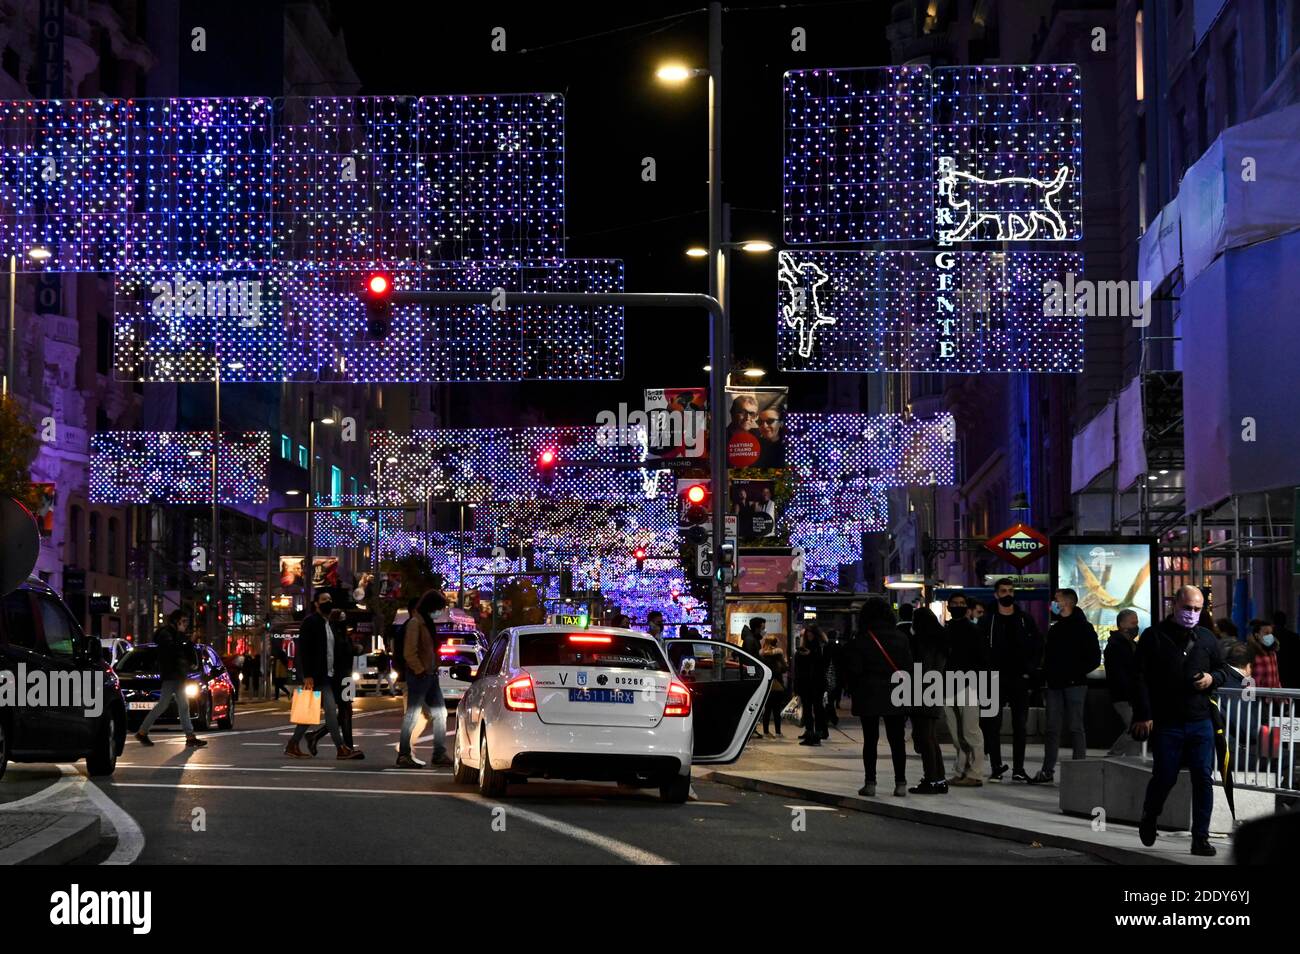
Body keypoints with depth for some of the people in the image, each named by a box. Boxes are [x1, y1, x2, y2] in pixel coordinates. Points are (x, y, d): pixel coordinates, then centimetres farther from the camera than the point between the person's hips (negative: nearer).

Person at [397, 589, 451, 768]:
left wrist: (433, 669, 11)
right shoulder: (415, 623, -12)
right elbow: (410, 652, -18)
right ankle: (403, 755, 0)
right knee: (412, 715, -5)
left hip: (430, 675, 10)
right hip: (419, 675, -10)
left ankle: (439, 754, 14)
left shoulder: (427, 622, 17)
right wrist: (420, 671, -17)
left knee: (440, 713, 10)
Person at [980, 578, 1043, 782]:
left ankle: (1019, 768, 8)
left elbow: (1038, 646, 11)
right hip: (995, 681, -2)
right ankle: (997, 767, 4)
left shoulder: (1026, 620, 8)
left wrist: (1030, 670, 1)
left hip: (1019, 680, 2)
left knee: (1020, 725, 4)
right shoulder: (987, 620, 2)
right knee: (993, 725, -2)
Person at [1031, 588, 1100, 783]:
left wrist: (1075, 673, -13)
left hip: (1074, 685, -7)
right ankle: (1047, 772, 7)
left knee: (1075, 727, -4)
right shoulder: (1054, 629, 18)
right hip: (1055, 685, 7)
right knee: (1052, 728, 5)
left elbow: (1094, 658, -7)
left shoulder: (1083, 628, -4)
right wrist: (1047, 674, 7)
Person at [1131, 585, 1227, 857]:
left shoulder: (1206, 638, 10)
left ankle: (1200, 837, 3)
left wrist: (1213, 678, -2)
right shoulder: (1154, 636, -2)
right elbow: (1140, 677, -4)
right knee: (1165, 777, 3)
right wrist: (1143, 716, -10)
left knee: (1203, 778, -3)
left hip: (1200, 722, 3)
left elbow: (1222, 670, 23)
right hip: (1165, 723, -3)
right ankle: (1149, 819, 32)